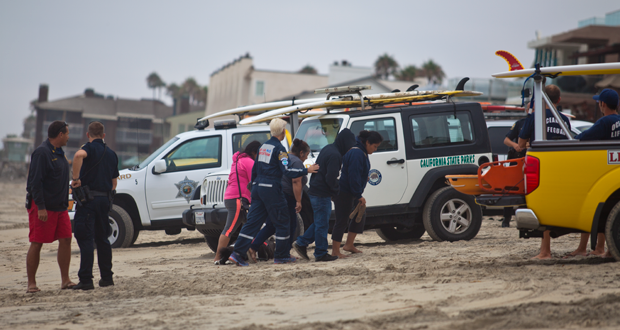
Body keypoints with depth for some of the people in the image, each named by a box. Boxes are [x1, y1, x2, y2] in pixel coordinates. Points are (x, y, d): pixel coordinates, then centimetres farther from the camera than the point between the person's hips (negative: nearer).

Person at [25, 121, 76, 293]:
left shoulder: (59, 153, 15)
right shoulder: (42, 153, -14)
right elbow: (35, 182, -18)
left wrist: (65, 202, 19)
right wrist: (40, 207, -22)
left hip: (60, 206, 8)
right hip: (43, 207, -8)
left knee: (66, 240, 3)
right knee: (36, 244, -2)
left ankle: (65, 280, 9)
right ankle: (31, 283, 4)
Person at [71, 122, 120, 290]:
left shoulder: (90, 147, -4)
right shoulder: (111, 154, 16)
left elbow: (79, 155, -30)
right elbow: (114, 183, 19)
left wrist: (76, 178, -25)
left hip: (88, 199, -6)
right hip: (105, 199, 6)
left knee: (85, 239, -6)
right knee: (102, 238, 16)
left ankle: (86, 280, -9)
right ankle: (107, 277, 19)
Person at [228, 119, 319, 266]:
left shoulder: (263, 146, 15)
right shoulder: (279, 148, -9)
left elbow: (254, 169, 20)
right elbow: (287, 171, -18)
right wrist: (307, 170, -13)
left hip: (258, 187, 7)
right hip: (271, 189, -7)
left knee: (252, 222, 5)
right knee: (282, 222, 5)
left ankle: (238, 253, -3)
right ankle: (281, 256, 10)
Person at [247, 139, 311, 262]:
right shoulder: (297, 162, -8)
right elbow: (296, 182, -18)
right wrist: (298, 201, -19)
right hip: (286, 196, -9)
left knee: (272, 226, 11)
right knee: (290, 226, 3)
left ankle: (253, 248, 1)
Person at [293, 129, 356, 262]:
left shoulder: (328, 149, 12)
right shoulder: (334, 155, -20)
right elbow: (331, 178, -22)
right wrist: (337, 191, -7)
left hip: (315, 191, 10)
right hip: (322, 194, -10)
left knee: (320, 221, 18)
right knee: (322, 223, 0)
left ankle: (301, 243, 19)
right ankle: (321, 254, 8)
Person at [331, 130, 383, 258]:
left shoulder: (362, 153, 12)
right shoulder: (357, 154, -22)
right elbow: (353, 176, -25)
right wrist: (359, 195, -22)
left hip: (352, 193, 11)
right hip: (344, 193, -11)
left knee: (360, 216, 15)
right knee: (342, 221, -5)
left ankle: (349, 245, 23)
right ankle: (335, 251, 2)